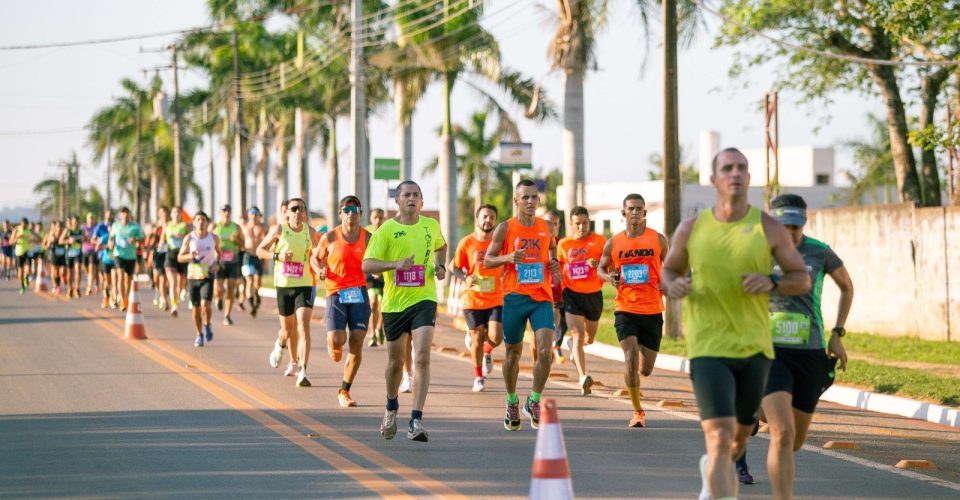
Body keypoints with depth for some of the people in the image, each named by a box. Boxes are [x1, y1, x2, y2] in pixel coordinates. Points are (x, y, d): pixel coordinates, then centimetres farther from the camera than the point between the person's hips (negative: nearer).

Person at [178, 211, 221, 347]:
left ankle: (207, 325, 10)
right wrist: (190, 256, -19)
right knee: (196, 308, 6)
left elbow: (219, 252, 19)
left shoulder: (214, 237, 1)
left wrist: (217, 263, 0)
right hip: (193, 276, 1)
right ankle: (199, 335, 24)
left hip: (208, 276, -1)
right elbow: (180, 257, 2)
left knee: (205, 304, -19)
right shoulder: (189, 238, -2)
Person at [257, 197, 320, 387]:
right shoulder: (279, 230, -3)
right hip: (284, 285, 0)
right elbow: (260, 250, 4)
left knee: (303, 327, -17)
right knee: (288, 329, 12)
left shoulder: (310, 232, 1)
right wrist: (277, 256, -14)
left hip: (305, 285, 0)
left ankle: (303, 371, -21)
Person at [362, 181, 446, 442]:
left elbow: (441, 246, 29)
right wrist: (395, 264, -27)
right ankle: (391, 409, 42)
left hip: (423, 300, 0)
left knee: (422, 357, -17)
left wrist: (440, 265, 10)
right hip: (395, 303, 0)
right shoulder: (386, 230, -5)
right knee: (395, 361, 14)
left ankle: (416, 421, -19)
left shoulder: (431, 226, 5)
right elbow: (367, 265, -13)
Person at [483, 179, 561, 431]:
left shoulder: (547, 227, 7)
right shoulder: (505, 228, -2)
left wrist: (554, 264, 3)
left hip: (542, 298, 2)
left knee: (545, 351, -15)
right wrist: (509, 257, -17)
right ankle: (512, 402, 30)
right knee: (513, 353, 10)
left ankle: (534, 401, 3)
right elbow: (487, 260, 2)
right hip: (514, 297, -1)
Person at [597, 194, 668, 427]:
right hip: (625, 309, -1)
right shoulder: (614, 243, 3)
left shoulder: (658, 240, 2)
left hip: (652, 310, 1)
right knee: (630, 357, -18)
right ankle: (638, 412, -8)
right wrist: (609, 278, -8)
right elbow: (601, 268, 15)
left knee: (646, 369, 5)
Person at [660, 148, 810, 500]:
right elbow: (668, 269, 15)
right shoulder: (691, 229, 0)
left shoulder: (769, 229, -1)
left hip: (755, 348, 2)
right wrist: (672, 284, -9)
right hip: (708, 348, -2)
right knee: (719, 436, -18)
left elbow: (802, 280, 4)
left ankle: (712, 470, 52)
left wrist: (771, 282, -17)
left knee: (741, 434, 19)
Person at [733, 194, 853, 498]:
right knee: (783, 434, -24)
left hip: (810, 356, 3)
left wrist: (837, 334, 8)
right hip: (770, 354, -3)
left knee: (796, 441, 16)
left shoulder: (819, 252, -2)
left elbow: (847, 287, 17)